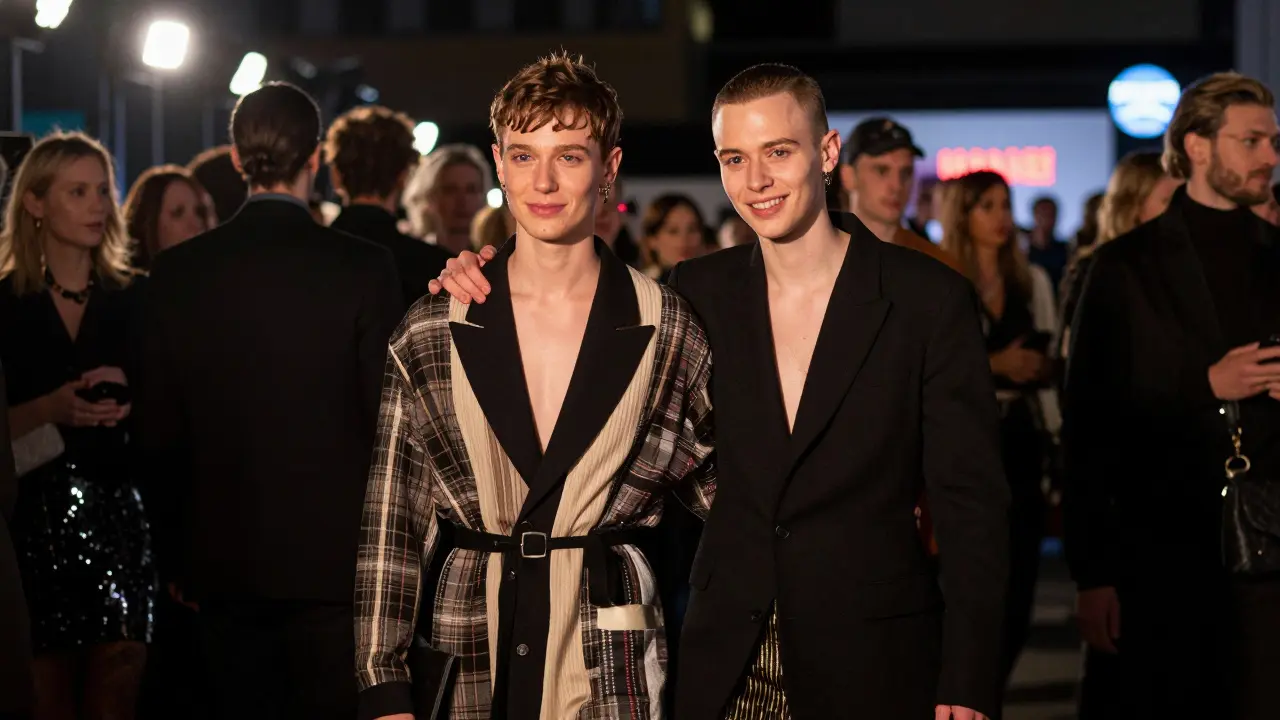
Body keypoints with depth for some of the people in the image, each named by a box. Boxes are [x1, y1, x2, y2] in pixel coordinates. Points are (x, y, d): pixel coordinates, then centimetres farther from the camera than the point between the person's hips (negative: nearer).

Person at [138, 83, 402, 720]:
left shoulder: (177, 272, 0)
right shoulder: (363, 269, -8)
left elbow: (159, 430, 4)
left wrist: (176, 552, 14)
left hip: (222, 556, 3)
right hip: (334, 555, -3)